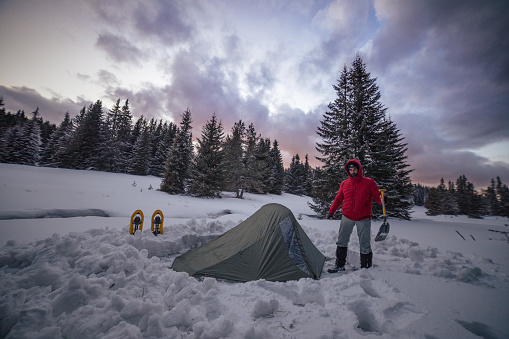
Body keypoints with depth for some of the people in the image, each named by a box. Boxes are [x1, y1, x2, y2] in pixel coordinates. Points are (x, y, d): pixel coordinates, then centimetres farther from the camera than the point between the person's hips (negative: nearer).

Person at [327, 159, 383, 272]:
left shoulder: (369, 182, -4)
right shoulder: (344, 184, 4)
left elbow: (378, 196, -4)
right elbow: (338, 199, 11)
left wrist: (383, 199, -27)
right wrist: (331, 211, 8)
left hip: (363, 219, -3)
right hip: (347, 218, 3)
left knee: (365, 245, 6)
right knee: (341, 242, 8)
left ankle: (365, 267, 25)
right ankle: (340, 265, 22)